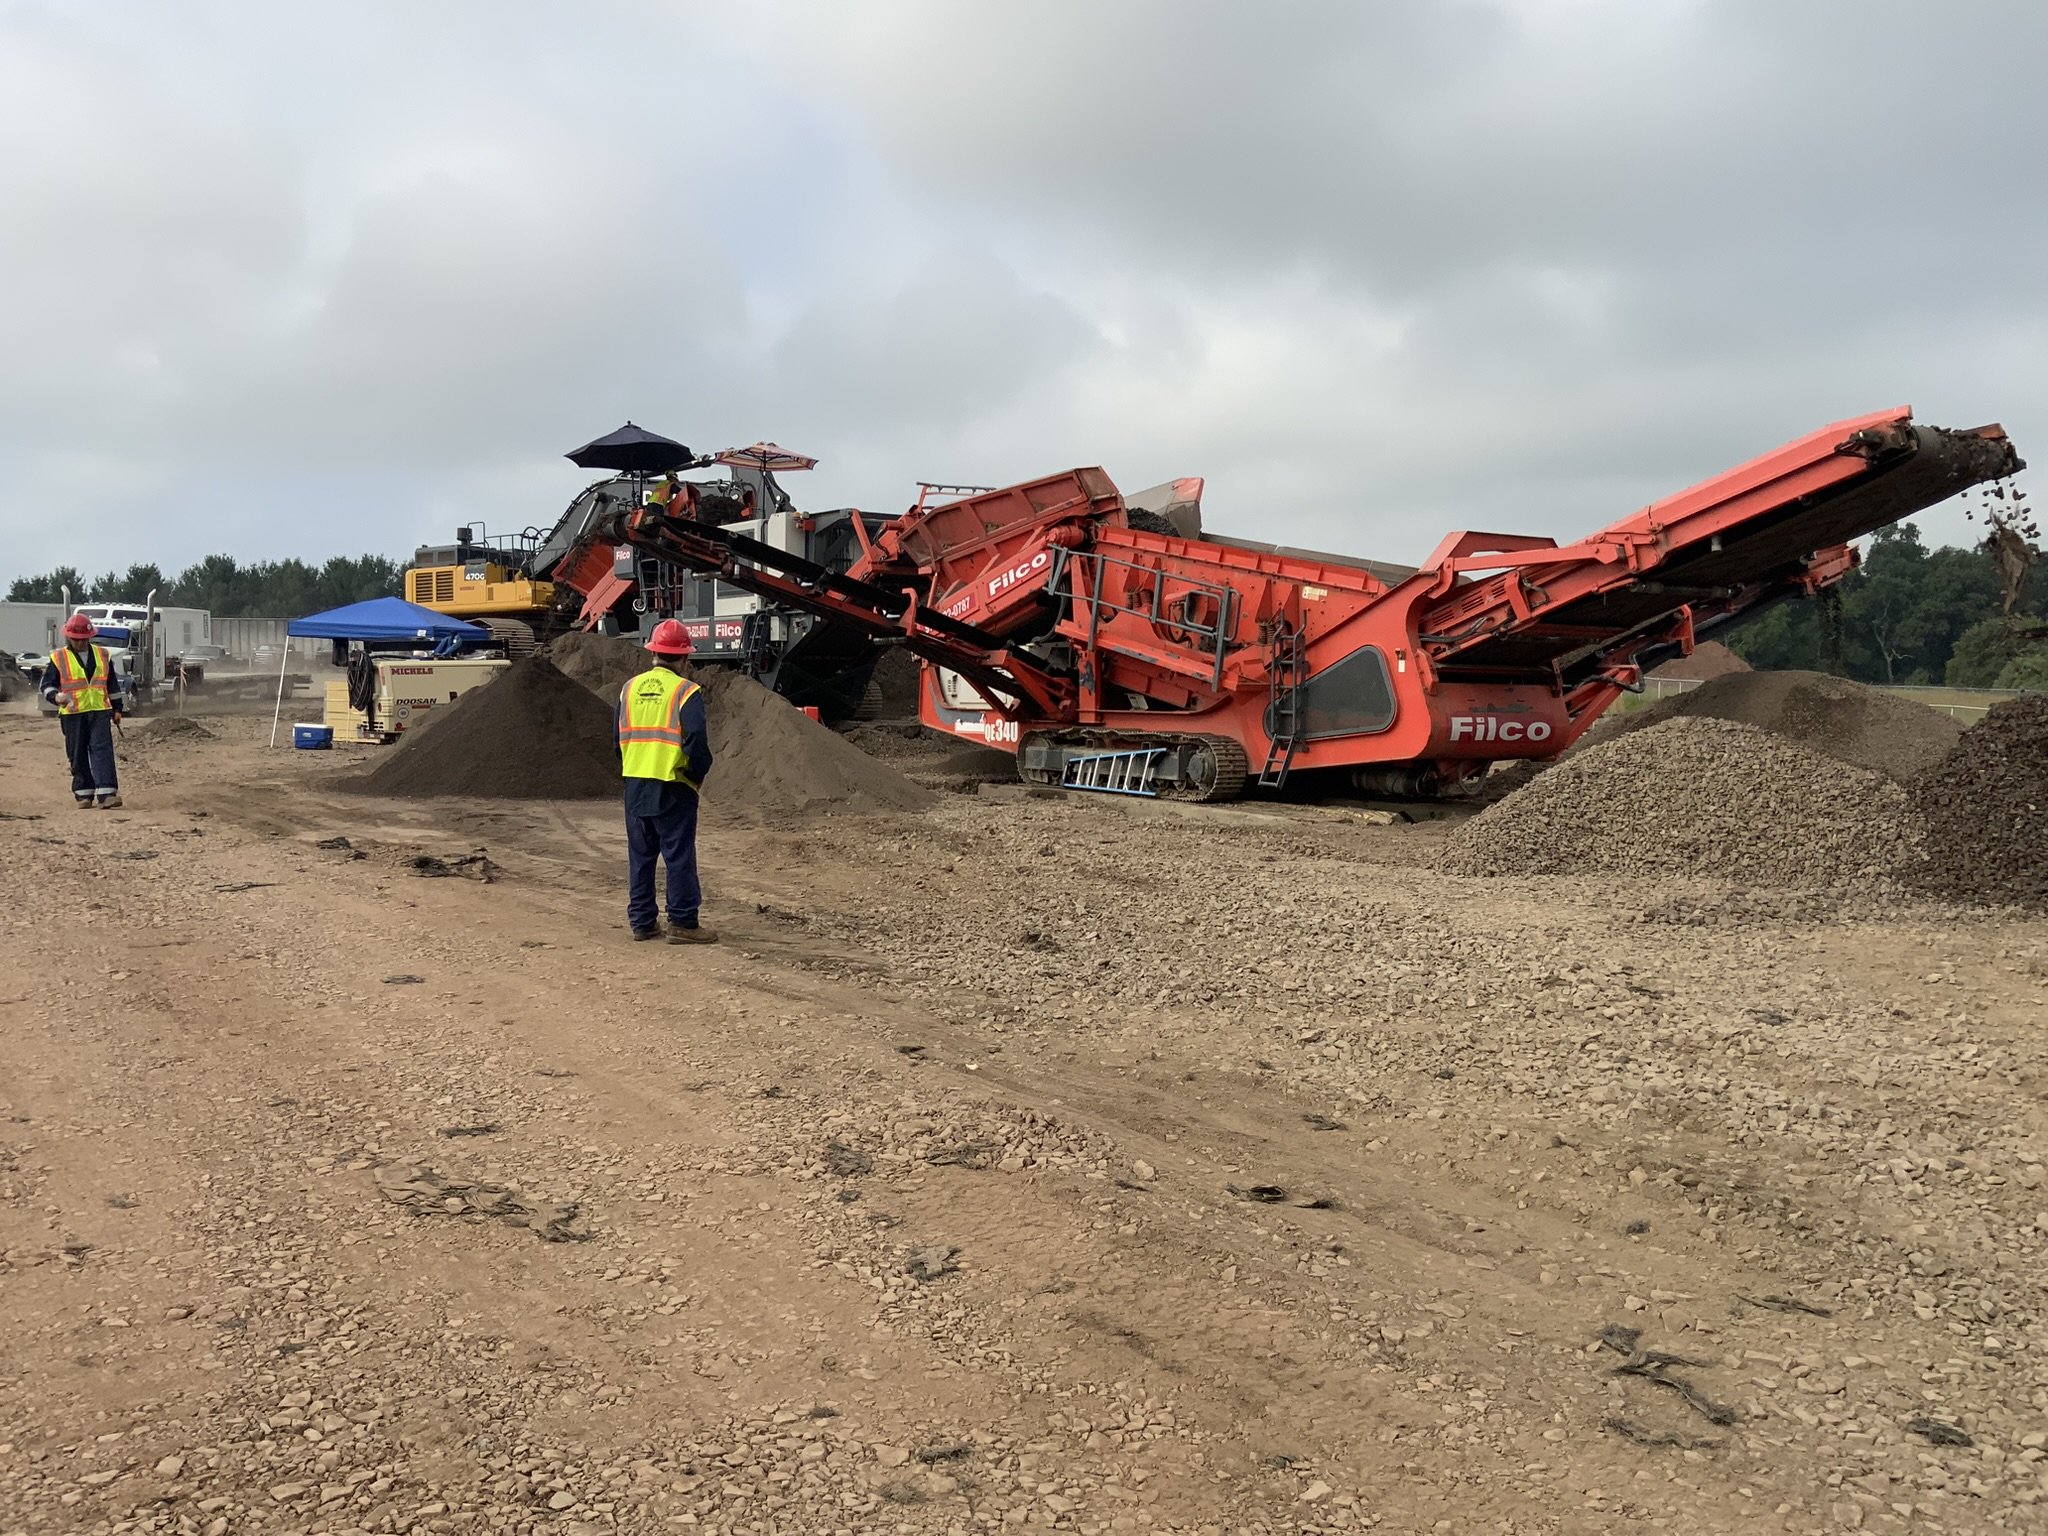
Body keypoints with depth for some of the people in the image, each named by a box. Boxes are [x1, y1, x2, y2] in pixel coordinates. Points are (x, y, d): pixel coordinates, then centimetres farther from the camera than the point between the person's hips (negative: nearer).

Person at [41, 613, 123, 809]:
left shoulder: (102, 655, 11)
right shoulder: (58, 658, 3)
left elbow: (112, 685, 19)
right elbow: (47, 684, 2)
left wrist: (117, 708, 18)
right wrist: (56, 696, -19)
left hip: (99, 712, 1)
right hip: (72, 714, -1)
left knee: (102, 750, -10)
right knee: (78, 755, 3)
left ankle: (106, 794, -17)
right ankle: (83, 795, 12)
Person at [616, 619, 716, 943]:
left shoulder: (630, 688, 7)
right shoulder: (686, 692, -11)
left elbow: (619, 737, 12)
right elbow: (696, 740, -17)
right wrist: (698, 775, -2)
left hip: (635, 785, 5)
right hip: (673, 787, -5)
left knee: (640, 855, 13)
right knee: (680, 855, 1)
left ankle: (641, 920, 17)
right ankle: (683, 923, 3)